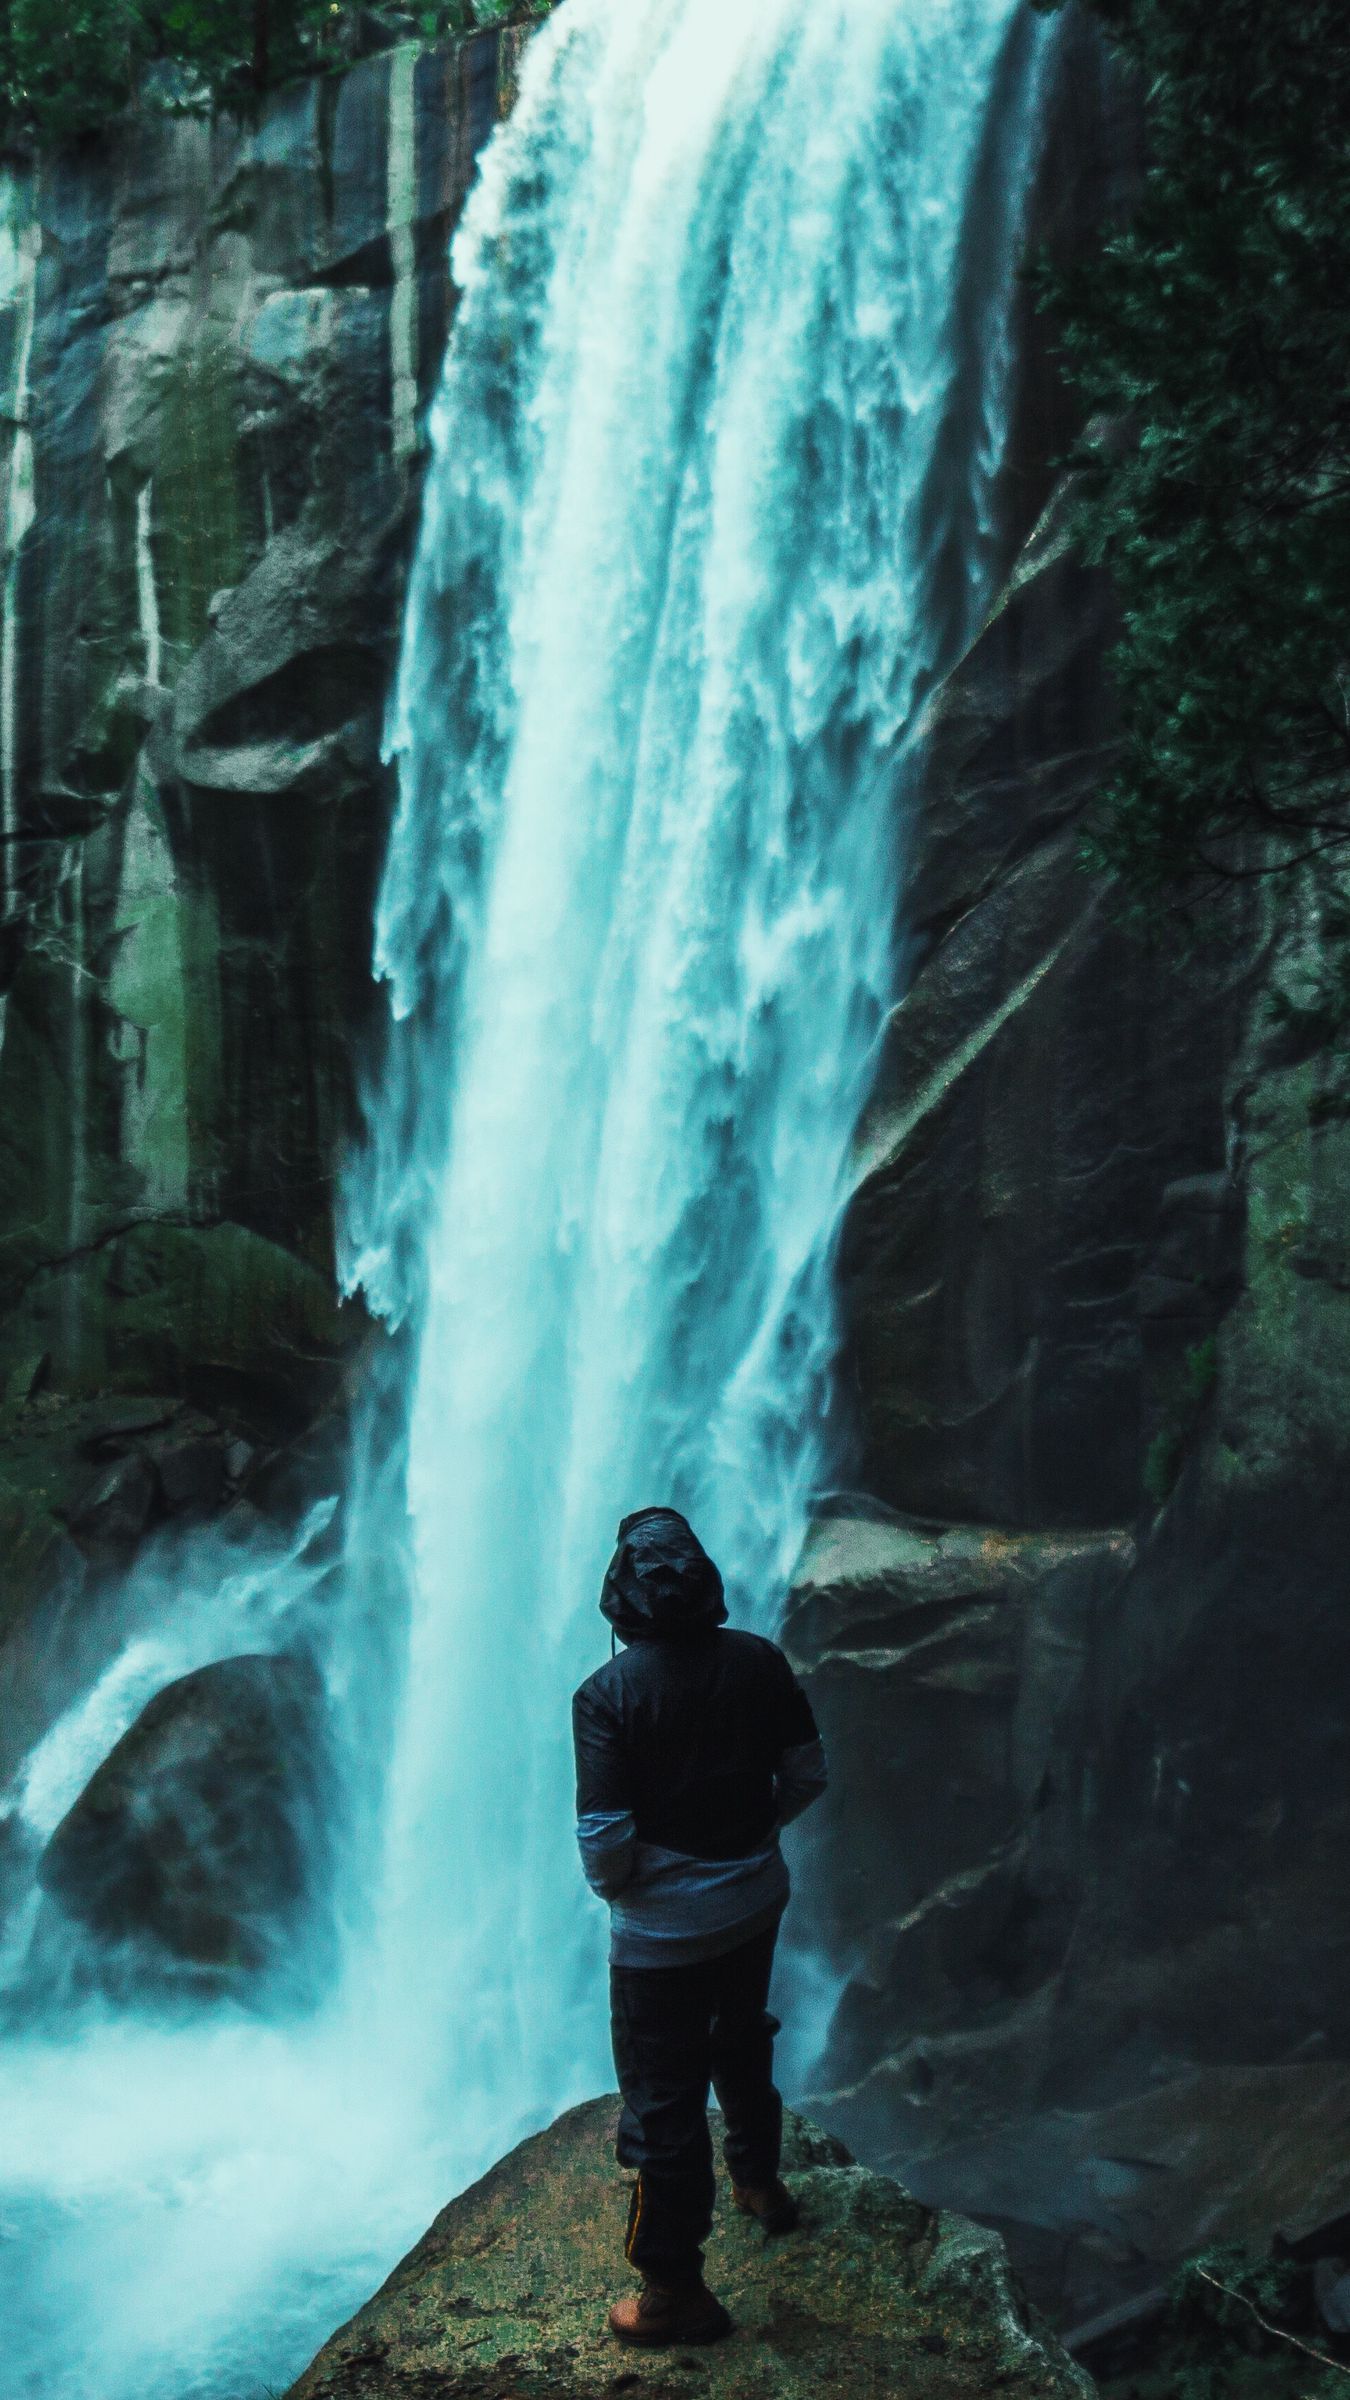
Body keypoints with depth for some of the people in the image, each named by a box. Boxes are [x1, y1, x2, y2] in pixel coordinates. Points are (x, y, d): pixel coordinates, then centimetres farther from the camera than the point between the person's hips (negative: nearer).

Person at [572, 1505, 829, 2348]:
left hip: (663, 1926, -5)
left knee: (665, 2097, 7)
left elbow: (604, 1835, -21)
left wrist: (612, 1886, 0)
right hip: (756, 1899, 6)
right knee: (743, 2041, 30)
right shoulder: (759, 1662, -7)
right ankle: (759, 2181, 52)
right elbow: (808, 1773, 2)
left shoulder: (608, 1694, -21)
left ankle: (675, 2291, 18)